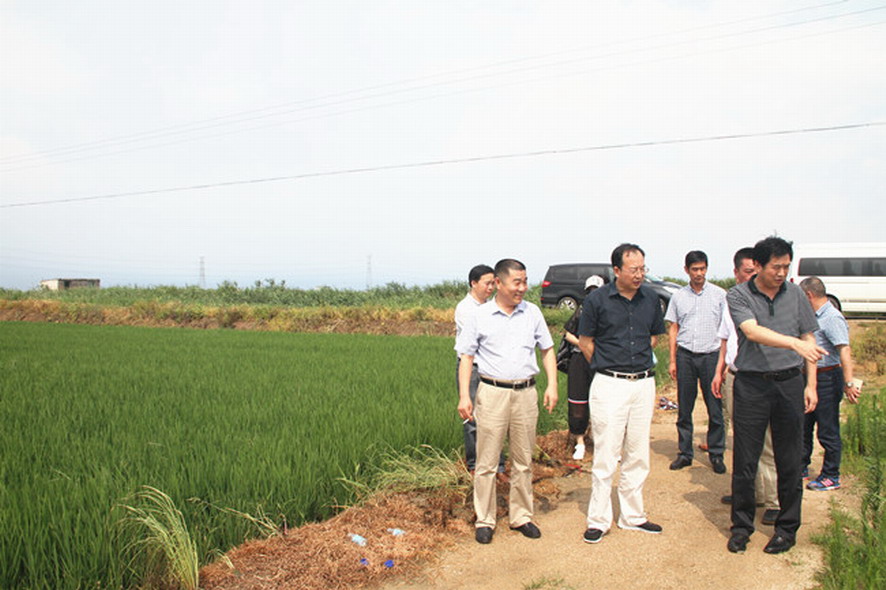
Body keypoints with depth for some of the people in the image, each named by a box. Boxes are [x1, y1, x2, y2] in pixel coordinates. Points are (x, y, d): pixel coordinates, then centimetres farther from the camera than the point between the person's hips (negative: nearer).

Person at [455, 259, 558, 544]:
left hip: (526, 393, 3)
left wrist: (552, 385, 3)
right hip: (492, 393, -3)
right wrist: (464, 396, -6)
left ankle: (521, 516, 26)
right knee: (487, 462, 2)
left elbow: (547, 350, 13)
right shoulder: (480, 316, -2)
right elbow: (466, 357, 1)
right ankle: (484, 520, 16)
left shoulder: (532, 312, 6)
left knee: (524, 461, 12)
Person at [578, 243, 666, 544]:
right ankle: (599, 520, 12)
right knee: (605, 455, 0)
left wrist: (638, 361, 11)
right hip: (609, 385, -4)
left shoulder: (650, 299, 4)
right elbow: (585, 341, 1)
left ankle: (632, 516, 27)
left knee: (638, 455, 13)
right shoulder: (597, 300, -8)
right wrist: (607, 367, 5)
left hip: (644, 384, 5)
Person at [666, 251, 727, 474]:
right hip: (685, 355, 2)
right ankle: (685, 453, 16)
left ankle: (716, 454, 15)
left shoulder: (719, 295, 2)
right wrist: (673, 360, 6)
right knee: (684, 408, 6)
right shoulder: (678, 297, 8)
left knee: (715, 408, 2)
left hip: (711, 355, -1)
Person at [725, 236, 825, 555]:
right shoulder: (738, 295, -4)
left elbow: (809, 340, 11)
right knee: (744, 461, 4)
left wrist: (811, 384, 6)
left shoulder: (795, 294, 6)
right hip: (751, 384, -2)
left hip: (790, 383, 2)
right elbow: (753, 332, -20)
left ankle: (787, 527, 24)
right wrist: (794, 343, -34)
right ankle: (741, 525, 20)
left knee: (789, 462, 8)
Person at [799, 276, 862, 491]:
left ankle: (831, 477, 14)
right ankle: (801, 466, 31)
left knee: (828, 431, 1)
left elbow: (845, 350, -29)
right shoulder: (815, 317, 11)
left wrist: (849, 383, -36)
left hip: (827, 379, -10)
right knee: (803, 425, 18)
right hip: (811, 377, 10)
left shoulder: (832, 318, -19)